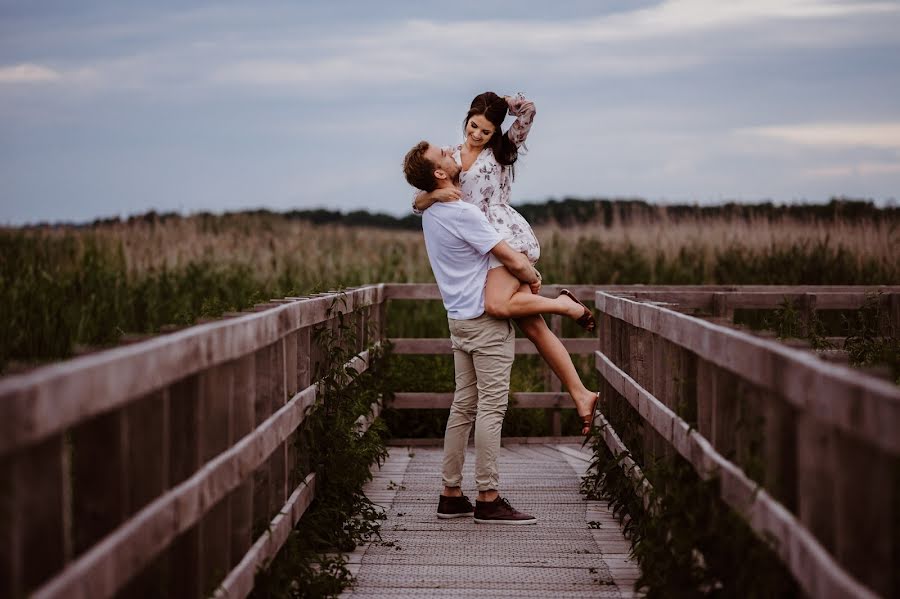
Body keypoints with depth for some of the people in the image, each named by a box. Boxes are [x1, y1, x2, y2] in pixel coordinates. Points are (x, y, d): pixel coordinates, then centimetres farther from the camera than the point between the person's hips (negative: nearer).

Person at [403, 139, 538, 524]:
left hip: (460, 320, 9)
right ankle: (488, 499, -6)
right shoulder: (462, 214, -19)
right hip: (487, 322, -9)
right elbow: (514, 262, -19)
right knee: (491, 409, -6)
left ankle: (451, 495, 13)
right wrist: (533, 278, 2)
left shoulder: (431, 213, 8)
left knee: (463, 407, 11)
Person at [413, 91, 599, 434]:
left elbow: (527, 109, -5)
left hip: (507, 234, -5)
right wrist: (435, 193, -10)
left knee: (497, 305, -31)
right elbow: (418, 204, 11)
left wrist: (499, 103, 9)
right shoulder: (449, 157, 18)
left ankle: (565, 305, -8)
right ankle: (580, 394, -4)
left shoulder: (501, 151, 9)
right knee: (532, 326, -4)